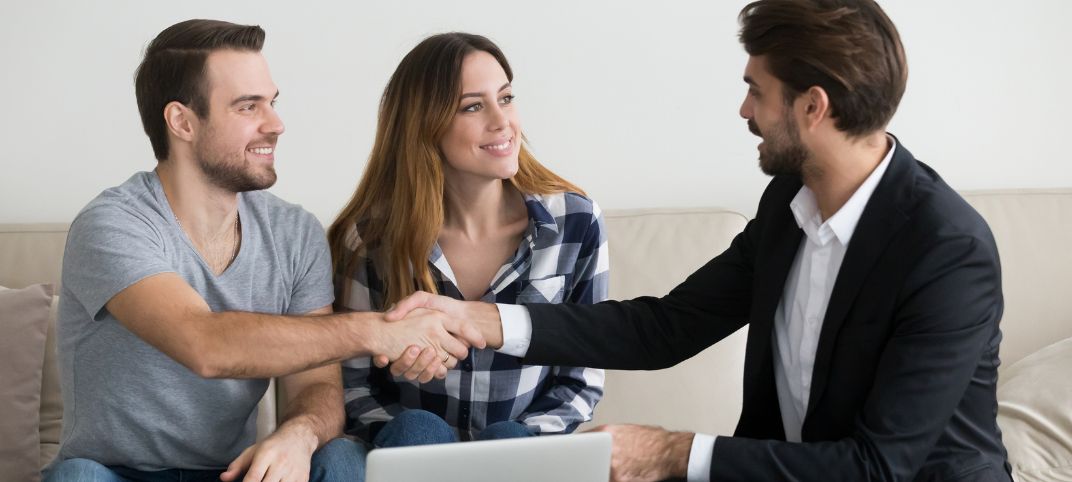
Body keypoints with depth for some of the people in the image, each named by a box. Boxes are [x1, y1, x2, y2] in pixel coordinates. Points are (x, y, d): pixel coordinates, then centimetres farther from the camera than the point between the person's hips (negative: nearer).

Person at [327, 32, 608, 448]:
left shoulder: (576, 223, -5)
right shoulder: (372, 236, -7)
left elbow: (580, 379, 2)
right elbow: (354, 383, 0)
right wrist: (414, 446, -18)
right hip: (407, 452, 0)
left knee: (508, 438, -32)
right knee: (417, 431, -32)